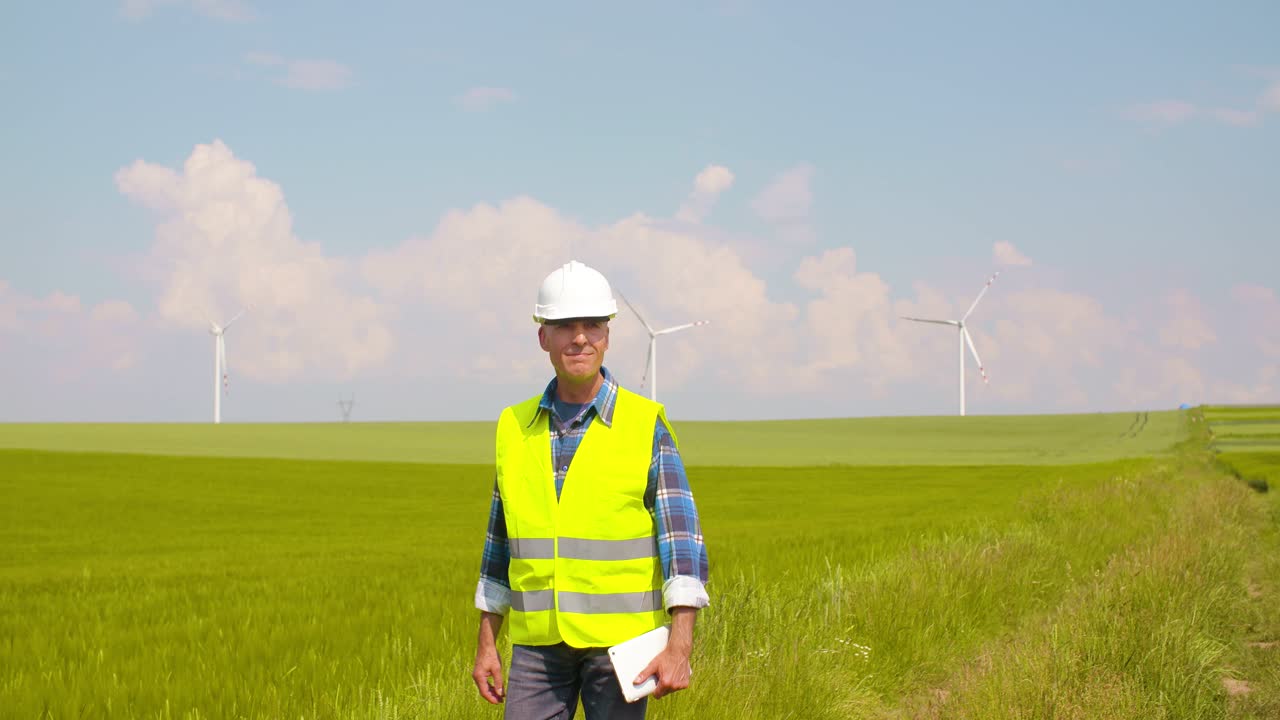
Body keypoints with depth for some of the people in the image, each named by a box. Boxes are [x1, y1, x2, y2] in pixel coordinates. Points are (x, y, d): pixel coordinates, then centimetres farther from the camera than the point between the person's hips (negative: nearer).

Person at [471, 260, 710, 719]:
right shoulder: (516, 427, 6)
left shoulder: (645, 425, -5)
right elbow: (501, 542, 13)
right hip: (538, 641, 3)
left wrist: (680, 646, -20)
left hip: (620, 639, -3)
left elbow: (682, 542, -10)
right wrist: (486, 645, 10)